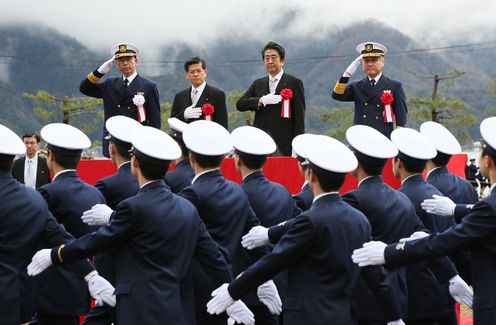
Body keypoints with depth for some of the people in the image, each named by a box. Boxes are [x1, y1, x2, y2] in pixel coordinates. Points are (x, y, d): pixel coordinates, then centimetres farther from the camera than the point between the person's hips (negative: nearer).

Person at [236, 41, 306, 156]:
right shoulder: (258, 84, 16)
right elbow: (240, 104, 6)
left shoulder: (295, 83, 3)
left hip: (284, 146, -3)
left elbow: (299, 117, -1)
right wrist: (261, 100, -12)